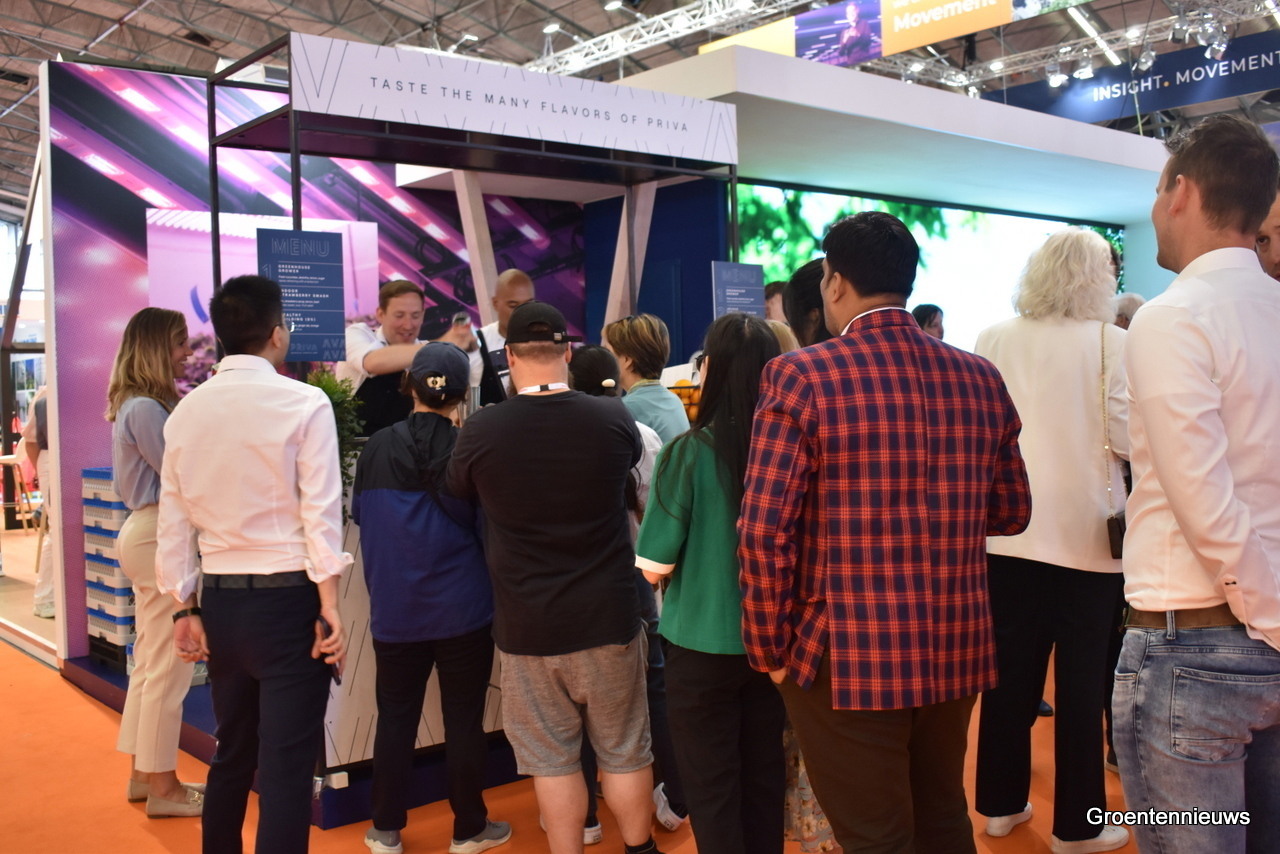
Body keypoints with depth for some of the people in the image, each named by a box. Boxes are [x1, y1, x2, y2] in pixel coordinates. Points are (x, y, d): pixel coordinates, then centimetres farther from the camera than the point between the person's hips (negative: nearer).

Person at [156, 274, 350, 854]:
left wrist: (185, 608, 14)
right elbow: (321, 516, -12)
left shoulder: (186, 411, 5)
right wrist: (330, 611, -8)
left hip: (220, 600, 6)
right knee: (286, 765, 0)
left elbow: (174, 523, 6)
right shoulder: (304, 403, -9)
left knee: (231, 753, 21)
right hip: (287, 597, -5)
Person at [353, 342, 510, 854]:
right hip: (462, 606, -2)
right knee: (464, 719, 8)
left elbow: (359, 516, 10)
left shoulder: (377, 448, -5)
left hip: (394, 608, 2)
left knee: (396, 717, 13)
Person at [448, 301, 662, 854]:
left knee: (552, 758, 11)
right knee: (624, 751, 16)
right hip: (608, 616, 1)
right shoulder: (612, 418, -9)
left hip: (527, 624, -1)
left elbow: (458, 491, 9)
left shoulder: (480, 431, -12)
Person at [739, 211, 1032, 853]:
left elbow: (764, 535, -16)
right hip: (957, 653, 6)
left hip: (847, 660, -5)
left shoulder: (802, 376, -13)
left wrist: (769, 650, -4)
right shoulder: (980, 378, 1)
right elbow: (1011, 512, 11)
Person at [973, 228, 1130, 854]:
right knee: (1081, 679, 7)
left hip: (1008, 530, 3)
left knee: (1010, 671, 13)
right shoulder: (1111, 341, -8)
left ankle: (1001, 803, 26)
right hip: (1085, 533, -3)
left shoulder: (994, 340, 2)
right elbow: (1128, 437, -11)